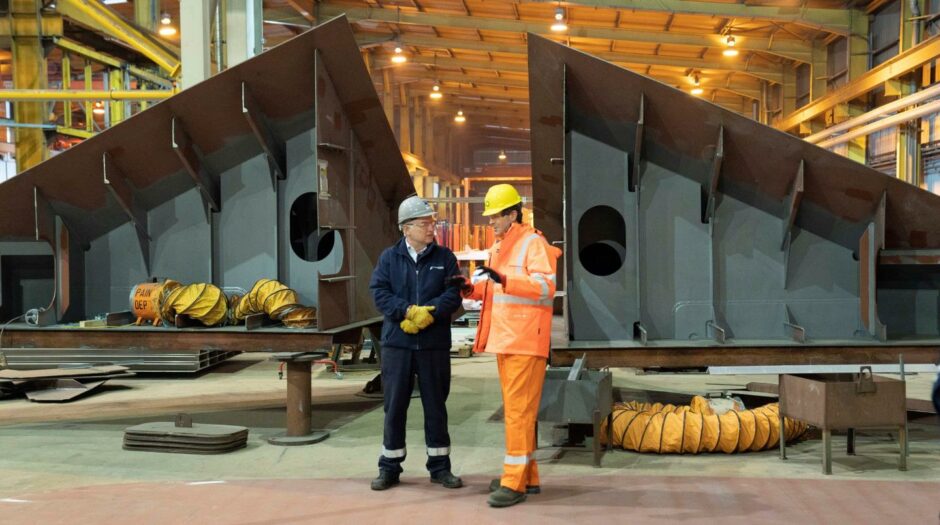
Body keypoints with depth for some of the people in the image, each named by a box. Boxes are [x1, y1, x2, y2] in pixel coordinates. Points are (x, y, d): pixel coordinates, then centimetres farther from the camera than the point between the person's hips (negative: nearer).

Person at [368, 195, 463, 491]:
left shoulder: (444, 258, 5)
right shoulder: (389, 258, 5)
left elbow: (453, 295, -4)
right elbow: (379, 293, -6)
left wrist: (427, 314, -17)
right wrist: (408, 311, -19)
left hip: (434, 344, 0)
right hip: (397, 343, 0)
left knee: (436, 406, 8)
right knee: (394, 406, 6)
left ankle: (439, 466, 19)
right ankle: (389, 467, 16)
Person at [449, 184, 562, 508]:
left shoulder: (532, 243, -10)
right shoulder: (499, 247, 18)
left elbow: (546, 286, -23)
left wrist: (504, 279, -34)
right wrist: (471, 287, 8)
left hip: (526, 341, -10)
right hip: (504, 340, 10)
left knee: (519, 410, -8)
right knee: (514, 410, 14)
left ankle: (515, 483, -5)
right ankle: (528, 476, 23)